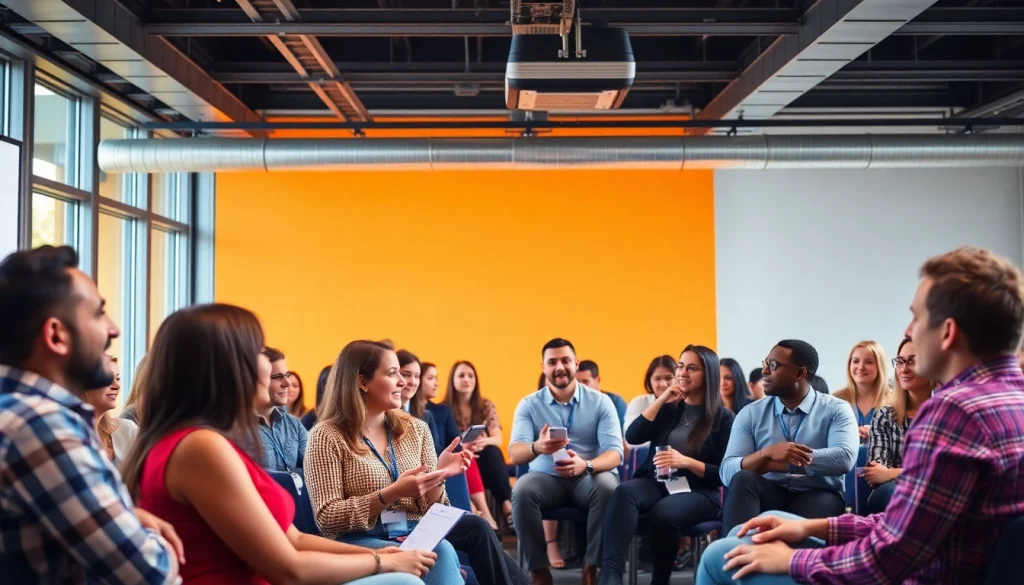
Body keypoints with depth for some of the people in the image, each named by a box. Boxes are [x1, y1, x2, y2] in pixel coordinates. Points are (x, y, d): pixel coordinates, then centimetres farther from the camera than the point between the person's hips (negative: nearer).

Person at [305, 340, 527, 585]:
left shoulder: (416, 429, 10)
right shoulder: (327, 436, -5)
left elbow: (428, 508, 11)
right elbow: (327, 519, -11)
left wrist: (438, 478, -11)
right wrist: (391, 494, -21)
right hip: (361, 542, -5)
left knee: (476, 526, -26)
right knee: (440, 553, -33)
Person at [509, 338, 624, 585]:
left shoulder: (600, 401, -1)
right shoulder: (529, 404, 0)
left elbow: (614, 452, -10)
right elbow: (515, 453, -13)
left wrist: (585, 465, -34)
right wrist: (537, 447, -39)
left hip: (589, 478, 0)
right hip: (547, 478, 1)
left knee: (607, 486, -33)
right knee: (522, 490, -31)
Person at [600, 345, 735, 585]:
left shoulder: (723, 417, 3)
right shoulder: (669, 409, 15)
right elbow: (632, 437, 1)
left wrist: (686, 462, -18)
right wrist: (660, 400, -3)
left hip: (698, 492, -3)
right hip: (657, 483, 3)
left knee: (662, 513, -36)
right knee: (624, 492, -31)